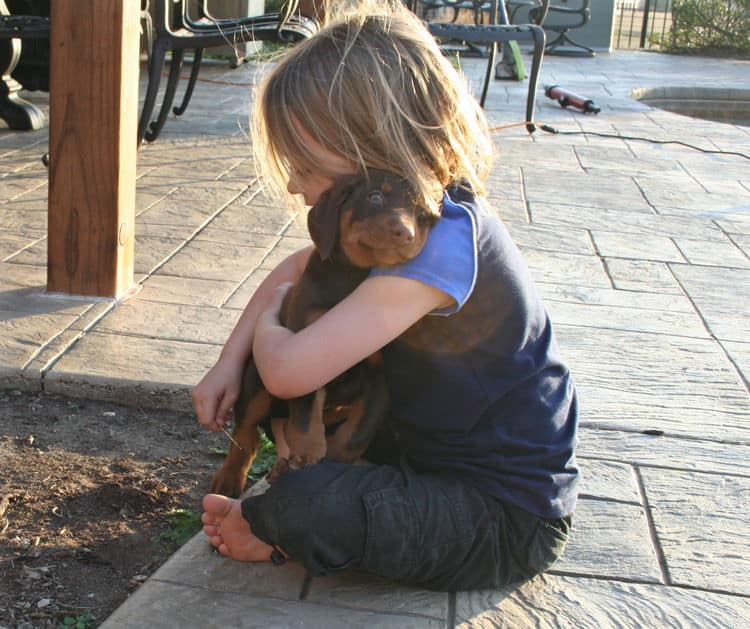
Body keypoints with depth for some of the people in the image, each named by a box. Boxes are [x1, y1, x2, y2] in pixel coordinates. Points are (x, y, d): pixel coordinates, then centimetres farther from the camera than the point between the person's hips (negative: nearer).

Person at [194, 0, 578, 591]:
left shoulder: (439, 244, -32)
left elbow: (288, 370, -36)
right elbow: (298, 268, 15)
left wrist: (270, 325, -12)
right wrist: (230, 361, 3)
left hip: (510, 522, -9)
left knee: (305, 507, -27)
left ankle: (276, 537, 4)